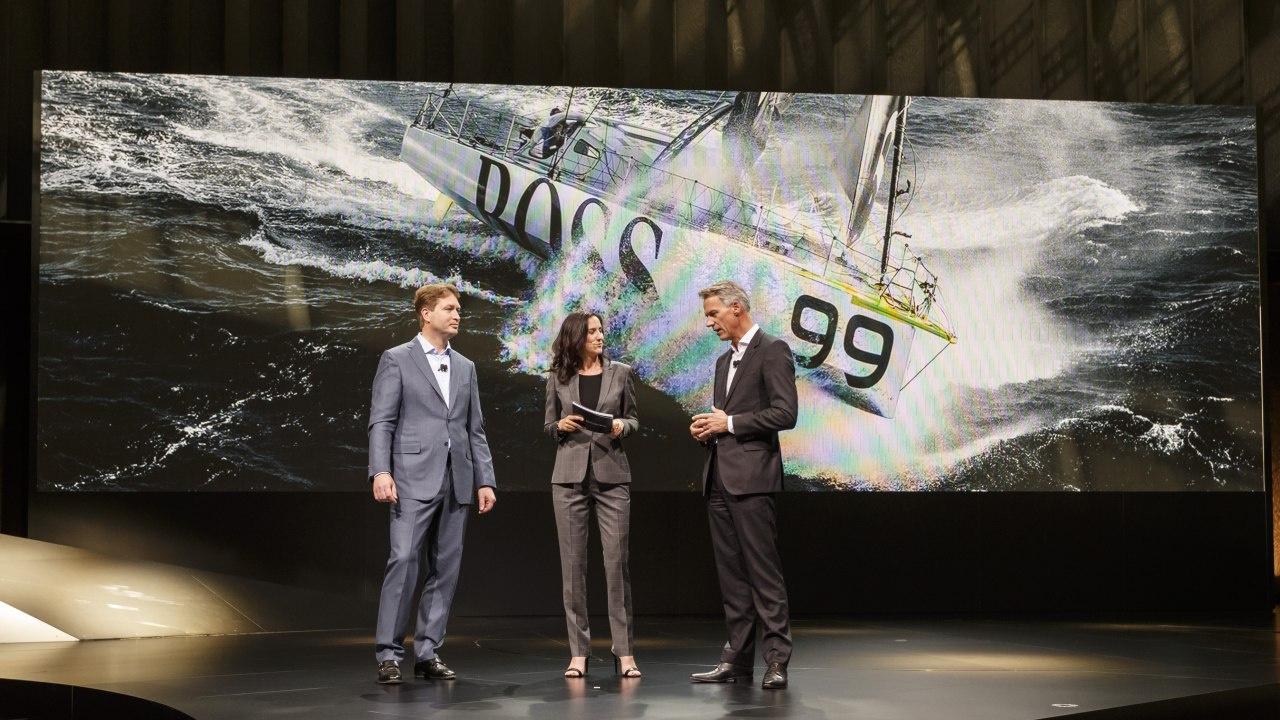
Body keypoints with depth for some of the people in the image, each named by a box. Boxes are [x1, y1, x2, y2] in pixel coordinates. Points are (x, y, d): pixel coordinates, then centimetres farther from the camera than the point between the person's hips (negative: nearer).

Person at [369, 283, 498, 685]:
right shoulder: (397, 360, 2)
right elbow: (381, 422, -5)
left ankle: (428, 654, 11)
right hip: (414, 479, -5)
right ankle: (389, 655, -4)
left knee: (445, 569, 5)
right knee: (404, 562, -11)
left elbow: (475, 430, 16)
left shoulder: (465, 367, 17)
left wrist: (485, 480, 9)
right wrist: (380, 472, -17)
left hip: (457, 482, 5)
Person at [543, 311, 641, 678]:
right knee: (573, 562, 2)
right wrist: (561, 425, -10)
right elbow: (547, 424, 12)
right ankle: (578, 652, 8)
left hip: (611, 476, -1)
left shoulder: (620, 372, 5)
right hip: (569, 476, 1)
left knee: (617, 560, -4)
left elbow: (634, 419, 10)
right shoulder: (558, 378, 6)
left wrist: (621, 426, -12)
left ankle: (624, 651, 2)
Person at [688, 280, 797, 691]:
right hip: (719, 478, 9)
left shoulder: (772, 351, -5)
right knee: (731, 575, 8)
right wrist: (706, 429, 7)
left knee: (763, 572, -8)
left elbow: (785, 413, -14)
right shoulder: (724, 361, 22)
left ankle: (776, 661, -4)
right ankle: (737, 659, 12)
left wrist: (729, 423, -12)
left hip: (751, 477, -9)